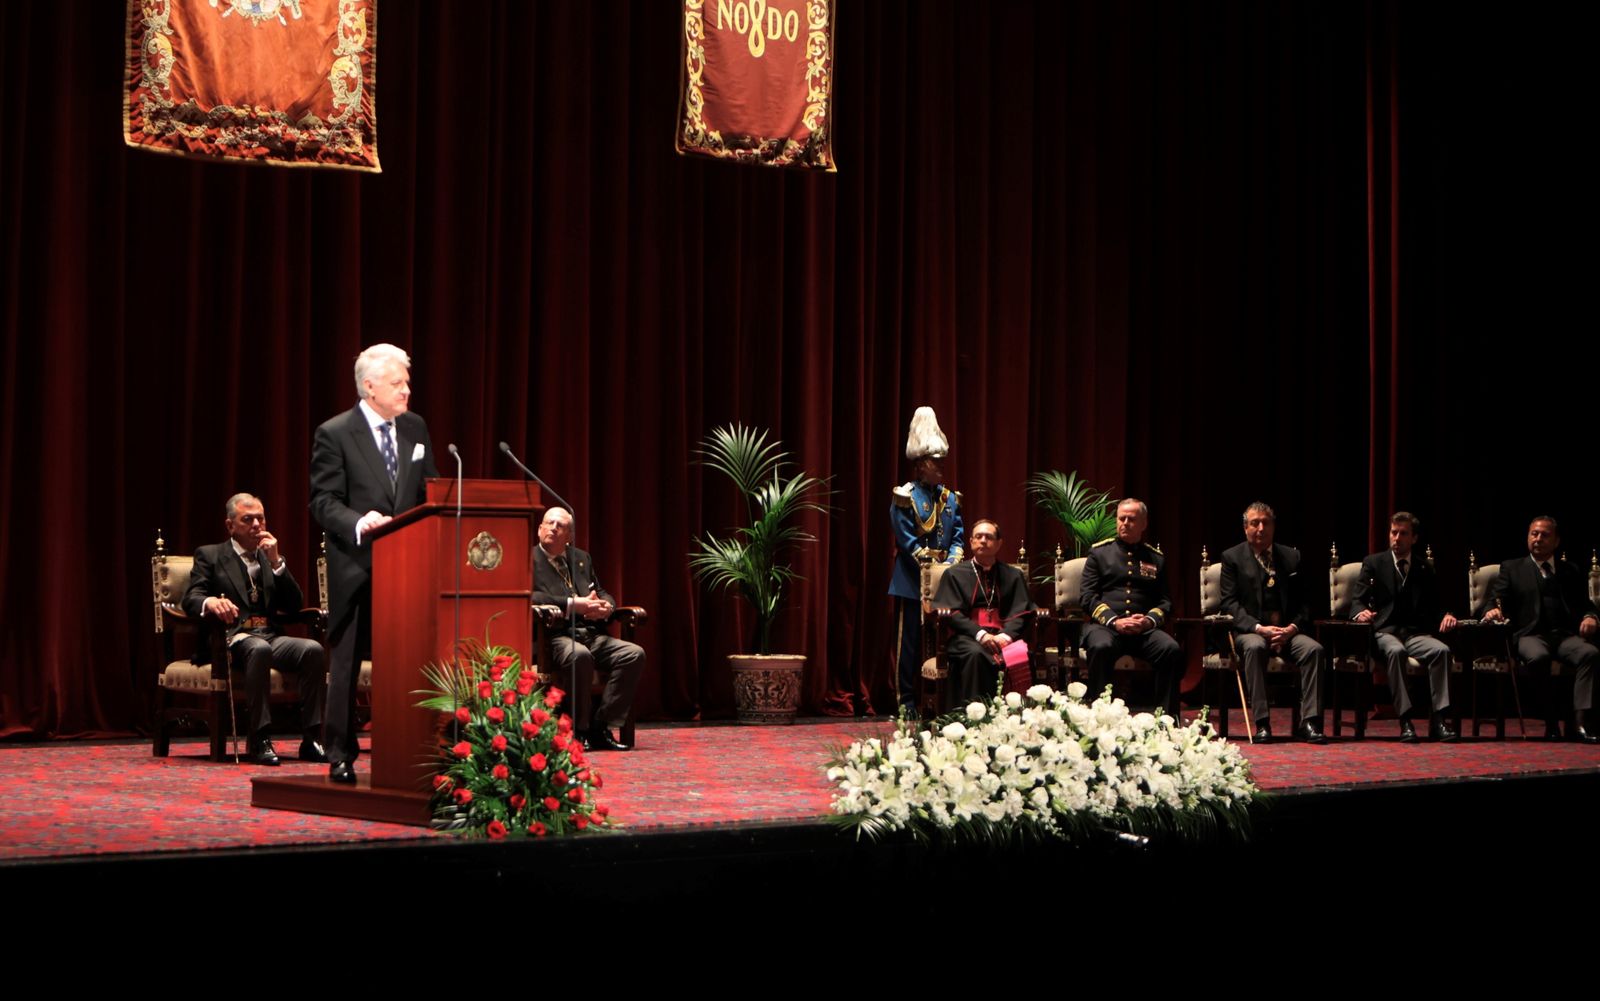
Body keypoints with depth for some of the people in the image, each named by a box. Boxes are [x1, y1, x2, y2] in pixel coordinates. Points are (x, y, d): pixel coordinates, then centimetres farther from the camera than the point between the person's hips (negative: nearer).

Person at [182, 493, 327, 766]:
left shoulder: (272, 557, 23)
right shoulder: (209, 555, 12)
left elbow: (294, 607, 12)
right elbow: (190, 599, -3)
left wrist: (276, 561, 2)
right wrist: (210, 602, -28)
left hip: (271, 637, 4)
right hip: (231, 639, -4)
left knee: (313, 649, -26)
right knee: (259, 649, -39)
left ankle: (311, 740, -26)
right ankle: (259, 741, -37)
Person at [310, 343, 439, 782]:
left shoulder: (415, 428, 10)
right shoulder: (334, 434, -6)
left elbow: (429, 493, 15)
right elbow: (323, 501, -9)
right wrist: (359, 523, -26)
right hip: (355, 566, -4)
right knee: (345, 663, 4)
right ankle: (340, 755, 12)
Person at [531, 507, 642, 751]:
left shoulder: (581, 558, 25)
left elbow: (602, 593, 26)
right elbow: (530, 596, -13)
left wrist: (606, 607, -1)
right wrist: (573, 604, -19)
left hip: (592, 634, 7)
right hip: (554, 636, -7)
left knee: (634, 653, -18)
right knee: (580, 656, -39)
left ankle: (600, 728, -16)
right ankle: (579, 730, -22)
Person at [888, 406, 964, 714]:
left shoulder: (950, 498, 12)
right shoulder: (905, 497, -5)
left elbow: (958, 537, 9)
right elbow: (908, 541, -11)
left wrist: (951, 565, -8)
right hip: (913, 582, -5)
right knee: (909, 640, -2)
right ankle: (907, 698, 3)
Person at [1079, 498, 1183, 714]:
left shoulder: (1155, 558, 22)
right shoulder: (1099, 552, 15)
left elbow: (1165, 601, 17)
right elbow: (1089, 597, 6)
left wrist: (1150, 620, -6)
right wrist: (1114, 621, -11)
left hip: (1145, 630, 2)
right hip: (1105, 625, -2)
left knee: (1172, 650, -29)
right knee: (1101, 647, -38)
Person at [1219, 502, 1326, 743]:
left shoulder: (1291, 557, 15)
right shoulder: (1232, 558, 6)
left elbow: (1303, 602, 12)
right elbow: (1229, 604, -4)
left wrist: (1292, 628, -10)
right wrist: (1259, 628, -18)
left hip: (1287, 631, 3)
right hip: (1249, 631, -3)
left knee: (1314, 649, -27)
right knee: (1254, 647, -37)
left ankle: (1309, 722, -27)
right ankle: (1262, 723, -35)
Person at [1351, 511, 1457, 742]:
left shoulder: (1424, 569, 19)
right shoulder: (1373, 563, 11)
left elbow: (1435, 606, 15)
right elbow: (1357, 600, 3)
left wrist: (1446, 615, -10)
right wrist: (1360, 612, -21)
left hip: (1416, 633, 3)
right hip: (1385, 632, -2)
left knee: (1442, 650, -30)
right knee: (1396, 651, -38)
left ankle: (1437, 720, -30)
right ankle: (1405, 721, -39)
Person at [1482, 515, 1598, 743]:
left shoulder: (1571, 572, 25)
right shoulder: (1512, 568, 19)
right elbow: (1497, 600, 9)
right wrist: (1492, 611, -16)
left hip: (1566, 635, 2)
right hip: (1530, 635, -2)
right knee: (1538, 657, -38)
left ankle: (1580, 723, -38)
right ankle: (1551, 722, -26)